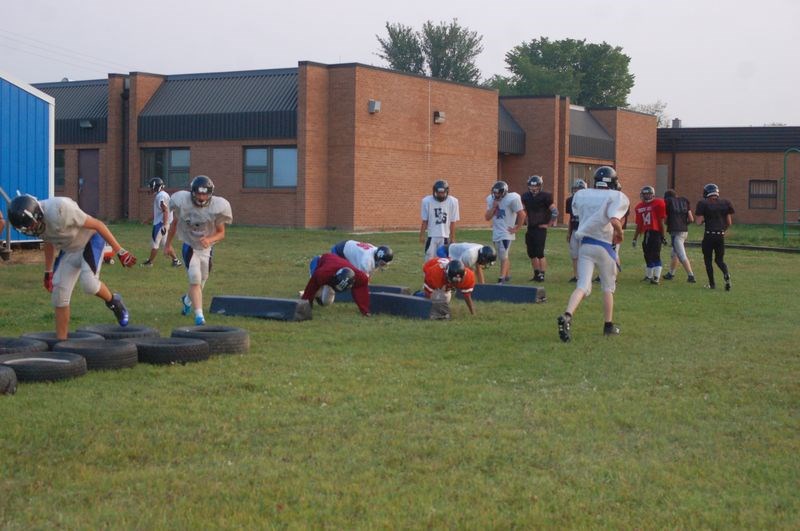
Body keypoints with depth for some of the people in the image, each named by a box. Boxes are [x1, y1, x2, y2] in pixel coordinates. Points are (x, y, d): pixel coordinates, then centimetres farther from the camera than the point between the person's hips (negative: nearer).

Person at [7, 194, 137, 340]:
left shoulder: (59, 210, -34)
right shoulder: (31, 220, -12)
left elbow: (97, 225, -26)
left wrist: (119, 251, -23)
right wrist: (48, 271, 18)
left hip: (90, 240, -7)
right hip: (69, 249, 7)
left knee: (88, 283, -29)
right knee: (59, 295, -2)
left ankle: (113, 301, 2)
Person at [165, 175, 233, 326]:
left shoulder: (217, 207, -21)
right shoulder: (182, 202, -20)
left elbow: (221, 233, -12)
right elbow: (174, 223, -1)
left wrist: (209, 240, -33)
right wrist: (168, 244, 6)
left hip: (206, 248, 2)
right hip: (189, 246, -2)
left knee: (199, 283, 16)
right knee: (195, 280, -18)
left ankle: (187, 299, 49)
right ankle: (199, 316, -16)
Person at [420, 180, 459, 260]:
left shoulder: (452, 202, -5)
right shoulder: (427, 201, -5)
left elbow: (452, 222, 1)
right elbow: (425, 221, 2)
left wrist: (452, 237, 3)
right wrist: (421, 235, 0)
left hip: (445, 236, 0)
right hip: (432, 236, 0)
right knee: (430, 260, 0)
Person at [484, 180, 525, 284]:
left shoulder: (512, 199, -14)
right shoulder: (491, 199, 6)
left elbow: (522, 215, -10)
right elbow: (487, 217, 5)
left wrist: (517, 228, -8)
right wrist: (493, 207, -9)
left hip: (506, 233, -7)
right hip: (496, 233, 7)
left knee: (503, 256, -12)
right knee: (504, 256, 18)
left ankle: (501, 279, -14)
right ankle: (508, 276, 30)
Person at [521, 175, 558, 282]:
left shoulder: (545, 197, -11)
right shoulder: (525, 196, 6)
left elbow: (555, 212, -10)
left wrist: (549, 224, -7)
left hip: (540, 228, -6)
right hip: (530, 228, 6)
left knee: (539, 253, -8)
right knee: (531, 253, 9)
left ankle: (542, 275, -1)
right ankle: (536, 274, 19)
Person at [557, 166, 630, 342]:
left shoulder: (581, 195, 6)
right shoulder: (616, 197, -8)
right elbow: (614, 221, -23)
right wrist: (619, 234, -3)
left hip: (585, 244, 3)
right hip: (604, 246, -3)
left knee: (583, 286, -1)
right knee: (608, 287, 15)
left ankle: (567, 315, -26)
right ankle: (609, 326, 22)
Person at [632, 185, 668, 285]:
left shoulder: (658, 204, -7)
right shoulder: (639, 207, 12)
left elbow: (661, 222, -7)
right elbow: (639, 225, 19)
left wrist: (662, 236, -7)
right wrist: (635, 238, 19)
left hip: (656, 233, -7)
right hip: (647, 233, 7)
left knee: (655, 256, -11)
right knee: (647, 256, 13)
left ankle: (656, 278, -14)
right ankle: (649, 276, 25)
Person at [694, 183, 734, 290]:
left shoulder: (704, 204, -6)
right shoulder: (725, 204, 5)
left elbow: (699, 222, -9)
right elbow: (729, 223, 8)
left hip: (709, 235, -3)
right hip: (721, 235, 4)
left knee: (708, 259, 12)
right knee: (719, 259, 16)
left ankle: (712, 283, 11)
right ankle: (726, 273, -13)